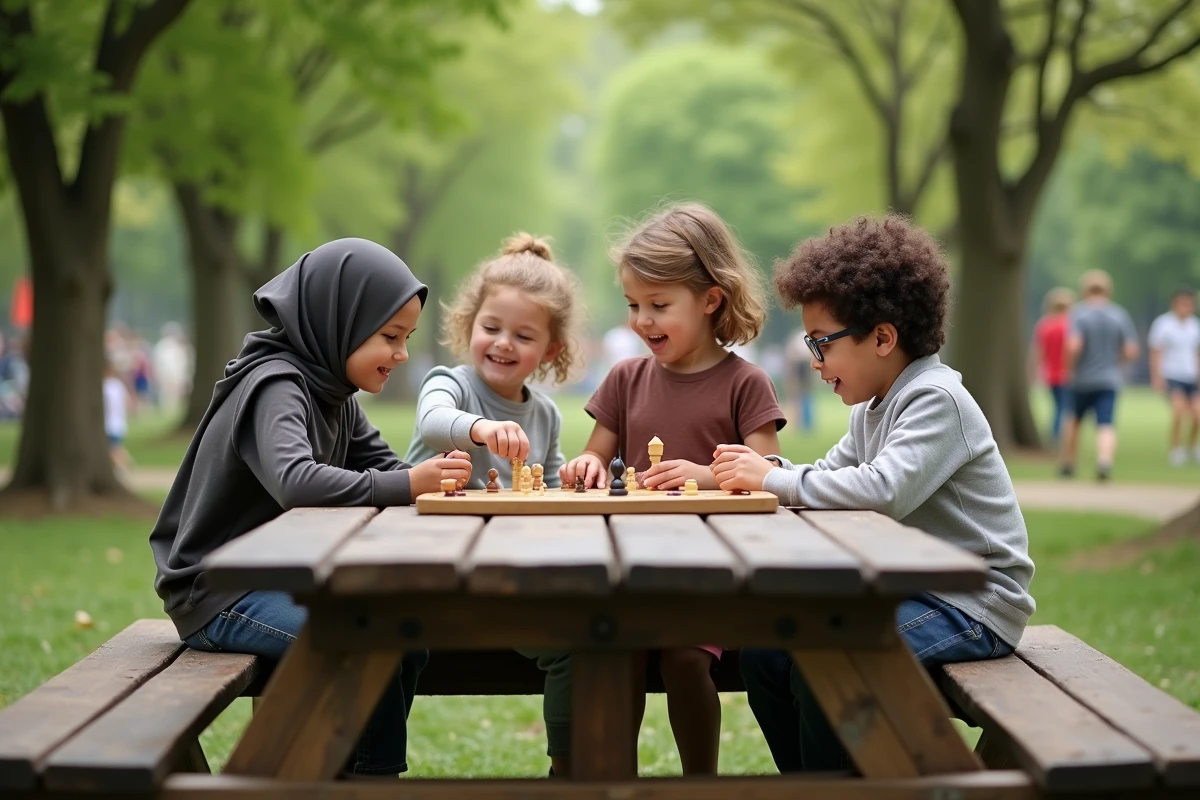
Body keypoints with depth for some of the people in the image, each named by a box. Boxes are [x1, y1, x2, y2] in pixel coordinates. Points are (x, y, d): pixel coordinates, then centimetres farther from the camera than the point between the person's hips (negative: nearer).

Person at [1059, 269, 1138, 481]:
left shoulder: (1079, 313, -9)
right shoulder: (1120, 315, 0)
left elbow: (1074, 346, -22)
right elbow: (1131, 351, -2)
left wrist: (1070, 368, -5)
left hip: (1082, 378, -1)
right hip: (1110, 380, 1)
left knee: (1074, 420, 20)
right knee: (1106, 426, -5)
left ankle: (1068, 464, 29)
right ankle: (1105, 459, -31)